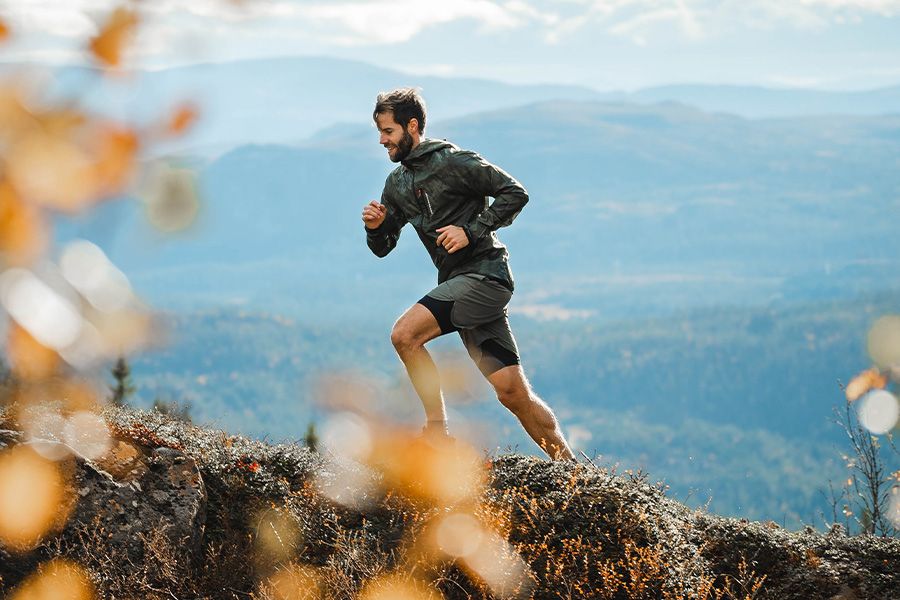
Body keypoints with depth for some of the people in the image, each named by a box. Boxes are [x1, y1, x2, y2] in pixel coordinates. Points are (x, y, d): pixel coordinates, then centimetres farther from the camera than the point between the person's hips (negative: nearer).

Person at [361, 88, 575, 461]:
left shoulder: (453, 161, -7)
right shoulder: (397, 184, 16)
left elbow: (515, 193, -10)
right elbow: (382, 248, 21)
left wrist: (471, 231, -16)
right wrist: (375, 227, -1)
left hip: (485, 274, -8)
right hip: (457, 282, 8)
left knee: (404, 335, -21)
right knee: (512, 392, 3)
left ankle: (437, 428, -10)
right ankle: (570, 468, 10)